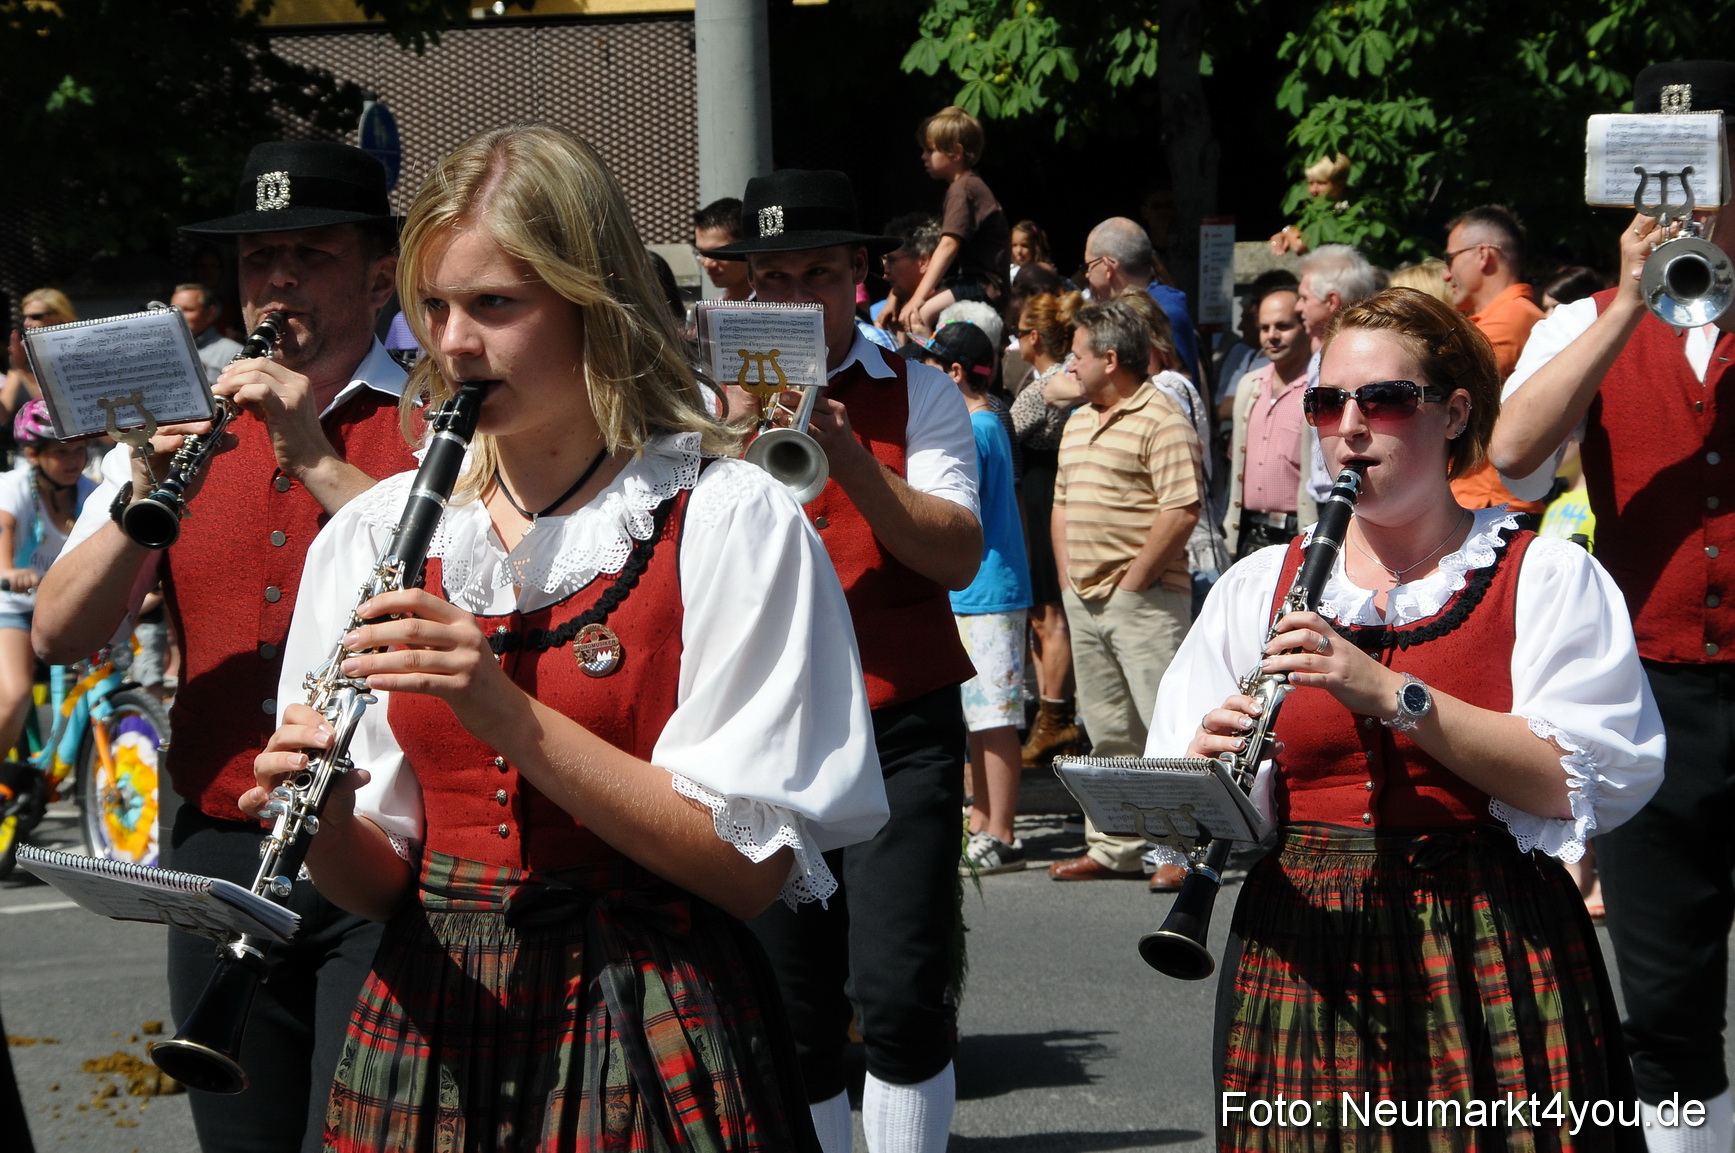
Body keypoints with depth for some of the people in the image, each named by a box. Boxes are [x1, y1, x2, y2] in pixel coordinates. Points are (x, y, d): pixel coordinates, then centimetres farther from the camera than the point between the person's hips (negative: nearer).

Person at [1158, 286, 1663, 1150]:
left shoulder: (1545, 578, 1)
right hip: (1303, 950, 2)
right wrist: (1209, 769, -14)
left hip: (1494, 956, -2)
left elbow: (1577, 783, -12)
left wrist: (1393, 694, -20)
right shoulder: (1257, 586, 11)